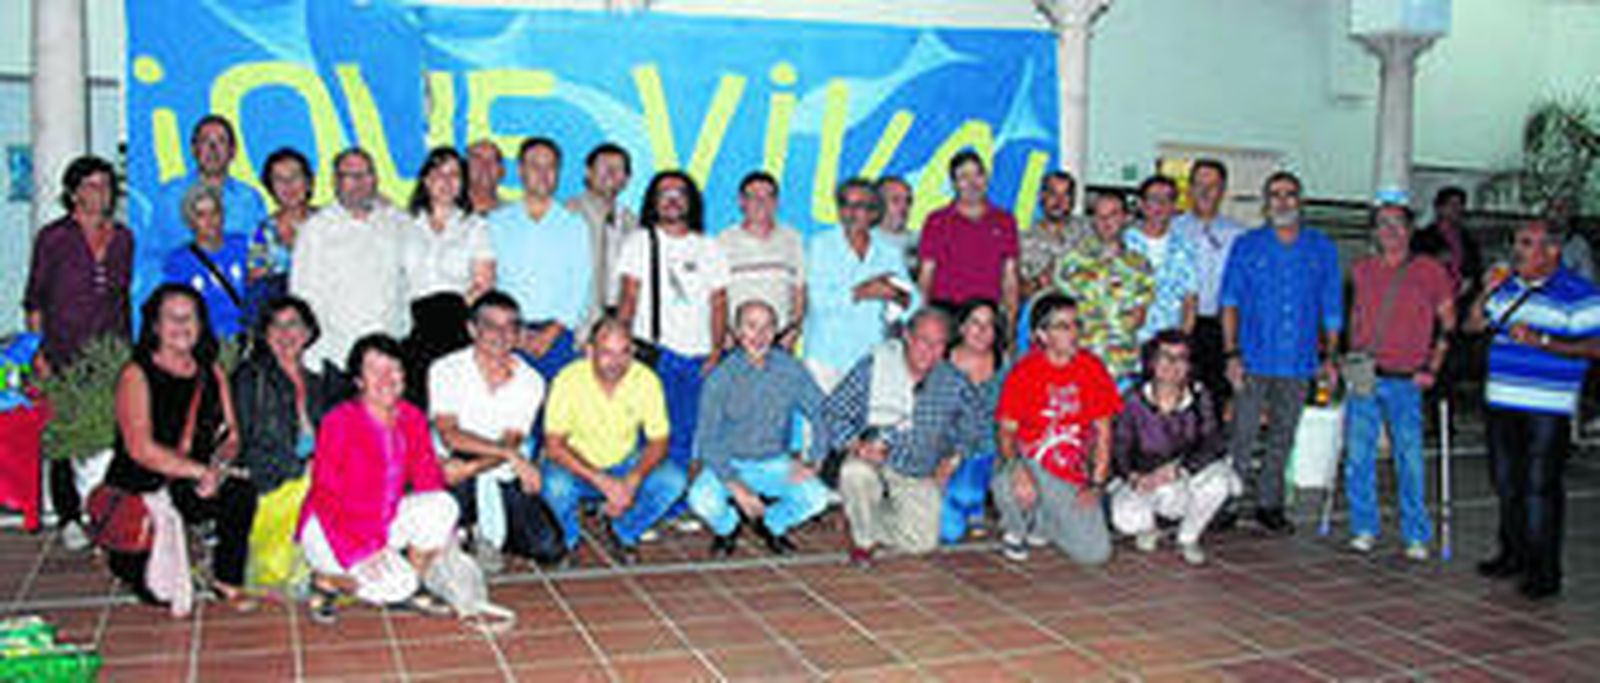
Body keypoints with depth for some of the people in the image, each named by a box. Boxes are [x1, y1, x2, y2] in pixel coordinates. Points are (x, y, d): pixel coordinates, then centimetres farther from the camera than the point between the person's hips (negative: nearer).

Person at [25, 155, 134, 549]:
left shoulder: (122, 238, 10)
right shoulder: (54, 237, -1)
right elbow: (34, 299, 0)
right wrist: (38, 352, -6)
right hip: (65, 353, -3)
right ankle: (69, 519, 8)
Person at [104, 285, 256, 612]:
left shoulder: (211, 372, 9)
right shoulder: (136, 374, -8)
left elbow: (231, 436, 6)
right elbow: (141, 449, -17)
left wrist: (219, 466, -16)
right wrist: (200, 470, -22)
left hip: (193, 488, 4)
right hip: (137, 491, -4)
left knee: (241, 493, -29)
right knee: (157, 594, -19)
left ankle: (227, 581, -10)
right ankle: (125, 556, 17)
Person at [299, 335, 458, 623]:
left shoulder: (412, 418, -1)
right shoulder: (339, 423, -19)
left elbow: (428, 478, 3)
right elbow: (326, 496, -19)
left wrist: (441, 529, -13)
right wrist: (362, 548, -28)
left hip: (385, 520, 6)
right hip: (332, 527, -6)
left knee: (442, 505, -20)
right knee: (395, 583, -26)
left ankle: (411, 589, -2)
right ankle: (326, 579, 2)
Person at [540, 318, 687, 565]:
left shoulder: (647, 380, -17)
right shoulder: (569, 380, -22)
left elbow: (658, 442, -10)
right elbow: (554, 446, -22)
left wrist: (632, 482, -28)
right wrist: (602, 482, -32)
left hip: (625, 464, 3)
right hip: (577, 465, -2)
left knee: (673, 480, -22)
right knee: (556, 485, -34)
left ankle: (624, 533, 5)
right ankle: (566, 542, 0)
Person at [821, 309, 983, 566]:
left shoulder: (953, 382, -5)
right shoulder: (872, 368, -12)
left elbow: (974, 422, 14)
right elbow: (833, 411, -10)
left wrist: (955, 455, 3)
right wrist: (855, 445, -25)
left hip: (919, 479, 3)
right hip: (874, 462, -2)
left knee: (921, 542, -13)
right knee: (855, 473, -36)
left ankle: (874, 526, 20)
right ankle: (863, 540, -7)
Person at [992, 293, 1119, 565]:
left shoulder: (1092, 368, 0)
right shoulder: (1024, 372, -7)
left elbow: (1103, 431, 5)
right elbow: (1006, 432, -8)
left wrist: (1097, 484, -4)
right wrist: (1018, 469, -29)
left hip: (1074, 477, 3)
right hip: (1032, 467, -3)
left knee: (1096, 553, -10)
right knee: (1008, 485, -39)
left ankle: (1042, 525, 22)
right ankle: (1015, 530, 0)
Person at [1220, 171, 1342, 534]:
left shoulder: (1322, 249, 9)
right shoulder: (1247, 246, 4)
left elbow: (1331, 307, 12)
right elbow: (1230, 301, 2)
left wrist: (1329, 356, 6)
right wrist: (1231, 353, -7)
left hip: (1299, 363, 2)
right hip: (1254, 360, -2)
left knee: (1282, 437, 10)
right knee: (1242, 436, -3)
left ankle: (1269, 504, 20)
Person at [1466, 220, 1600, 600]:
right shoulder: (1507, 287, 12)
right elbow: (1473, 325, 18)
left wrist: (1541, 341, -21)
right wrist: (1485, 294, 0)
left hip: (1548, 409, -6)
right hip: (1503, 401, 6)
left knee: (1540, 487, -5)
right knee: (1506, 483, 14)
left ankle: (1544, 570, 4)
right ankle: (1514, 554, 29)